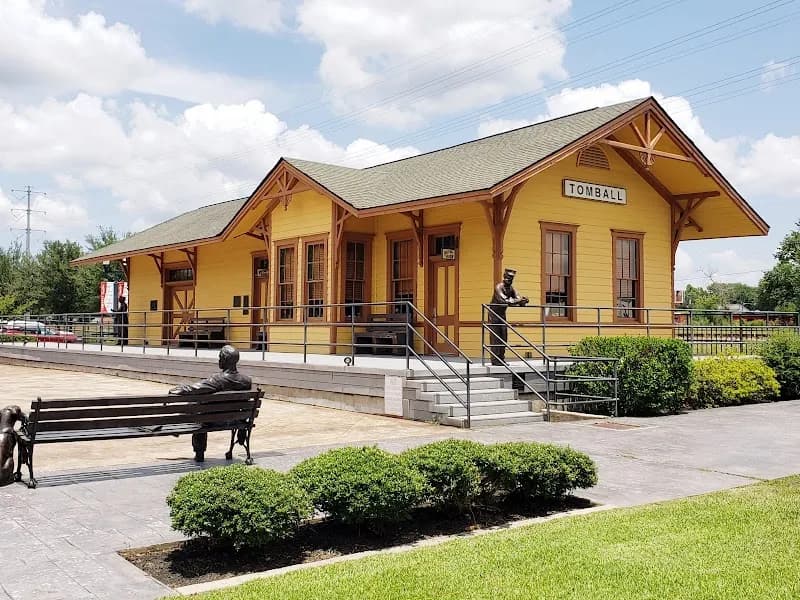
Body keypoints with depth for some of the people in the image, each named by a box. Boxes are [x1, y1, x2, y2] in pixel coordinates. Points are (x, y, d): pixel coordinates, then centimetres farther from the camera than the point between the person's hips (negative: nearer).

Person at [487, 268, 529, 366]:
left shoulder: (511, 288, 1)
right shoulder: (499, 287, -20)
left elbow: (518, 298, -7)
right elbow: (503, 300, -34)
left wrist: (522, 301, -31)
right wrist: (518, 300, -41)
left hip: (502, 314, 7)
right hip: (494, 313, -7)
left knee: (503, 338, 6)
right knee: (495, 337, -9)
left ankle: (501, 359, 11)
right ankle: (495, 360, -8)